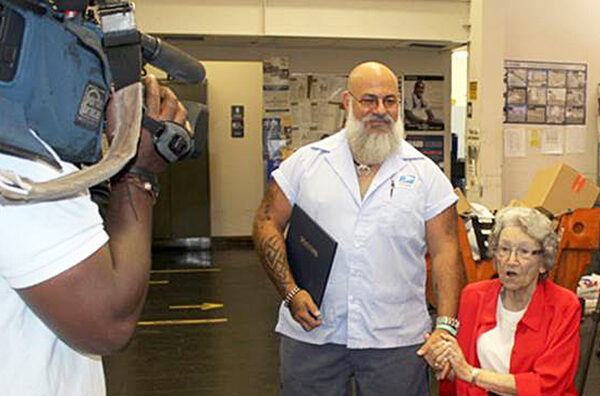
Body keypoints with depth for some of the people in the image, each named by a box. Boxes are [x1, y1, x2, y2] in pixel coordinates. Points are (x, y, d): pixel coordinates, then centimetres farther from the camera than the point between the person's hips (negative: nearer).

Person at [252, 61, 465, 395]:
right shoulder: (306, 162, 3)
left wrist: (446, 327, -9)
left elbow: (446, 252, 0)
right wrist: (290, 292, -8)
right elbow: (267, 224, 4)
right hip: (311, 334, 1)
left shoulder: (426, 174, 2)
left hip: (397, 340, 0)